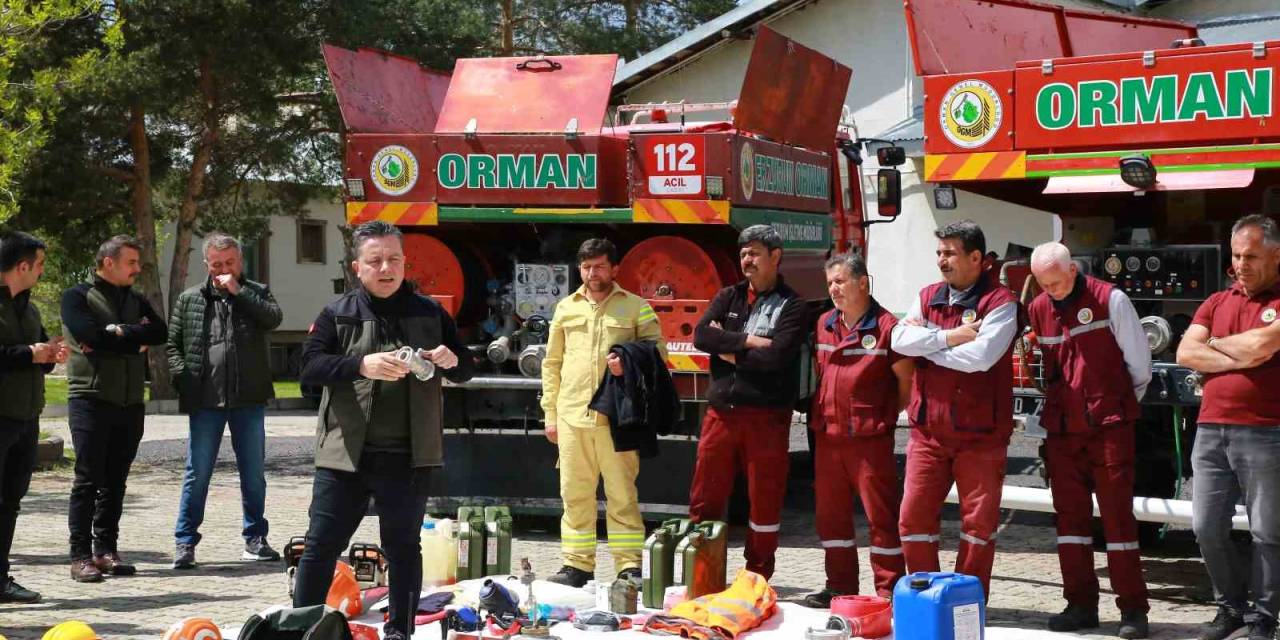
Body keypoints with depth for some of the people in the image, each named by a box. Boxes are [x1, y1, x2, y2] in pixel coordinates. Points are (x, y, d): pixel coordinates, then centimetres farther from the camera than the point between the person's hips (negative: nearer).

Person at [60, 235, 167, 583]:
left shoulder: (137, 302, 15)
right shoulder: (78, 297, 0)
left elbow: (160, 332, -3)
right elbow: (91, 335, -17)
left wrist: (118, 333, -13)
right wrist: (136, 338, -8)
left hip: (130, 403, 5)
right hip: (90, 400, -5)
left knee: (115, 481, 8)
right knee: (88, 479, -5)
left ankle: (106, 550, 14)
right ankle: (80, 556, -3)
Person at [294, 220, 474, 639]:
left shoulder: (429, 313, 8)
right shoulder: (338, 314, 3)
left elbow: (466, 369, 13)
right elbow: (310, 366, -9)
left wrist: (452, 360, -12)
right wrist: (361, 365, -25)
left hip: (408, 457, 1)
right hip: (346, 454, -1)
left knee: (403, 547, 10)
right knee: (321, 545, 2)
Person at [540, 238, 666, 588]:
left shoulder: (636, 307, 6)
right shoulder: (566, 308, 14)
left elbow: (658, 352, 6)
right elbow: (552, 363, 16)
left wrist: (630, 362, -15)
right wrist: (550, 414, 11)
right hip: (572, 415, 3)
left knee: (622, 494, -1)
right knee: (575, 493, 6)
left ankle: (630, 565, 4)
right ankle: (577, 564, 14)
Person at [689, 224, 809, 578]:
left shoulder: (792, 307, 0)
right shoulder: (728, 297, 14)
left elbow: (774, 357, -15)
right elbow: (701, 335, -3)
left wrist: (727, 349, -5)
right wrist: (749, 342, -11)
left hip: (766, 417, -4)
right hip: (721, 413, 4)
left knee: (765, 502, 3)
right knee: (705, 498, 6)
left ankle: (757, 579, 14)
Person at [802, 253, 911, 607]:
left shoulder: (886, 326, -8)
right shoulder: (824, 324, 12)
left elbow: (906, 380, -4)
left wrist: (885, 415, 2)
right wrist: (821, 411, 13)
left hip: (870, 436, -7)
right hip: (827, 434, 7)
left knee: (881, 514, -3)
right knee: (831, 513, 12)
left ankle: (889, 592, 3)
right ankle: (840, 587, 22)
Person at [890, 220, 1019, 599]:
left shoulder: (999, 303, -7)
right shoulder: (927, 298, 12)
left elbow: (980, 356, -22)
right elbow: (900, 340, -3)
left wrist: (926, 341, -9)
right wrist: (949, 336, -14)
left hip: (980, 435, -5)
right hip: (928, 430, 5)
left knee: (978, 523, 3)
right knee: (913, 517, 3)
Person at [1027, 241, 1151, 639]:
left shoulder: (1110, 300, -6)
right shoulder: (1037, 310, 8)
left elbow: (1139, 361, -1)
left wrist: (1122, 405, 9)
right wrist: (1055, 406, 14)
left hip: (1109, 426, -5)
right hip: (1061, 428, 5)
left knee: (1117, 514, -4)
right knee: (1070, 515, 6)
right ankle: (1080, 604, 14)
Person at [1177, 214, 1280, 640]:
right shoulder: (1216, 302, 15)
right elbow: (1185, 353, 3)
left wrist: (1216, 343, 1)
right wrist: (1240, 358, -8)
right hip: (1211, 430, 5)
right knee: (1207, 528, 7)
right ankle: (1231, 605, 24)